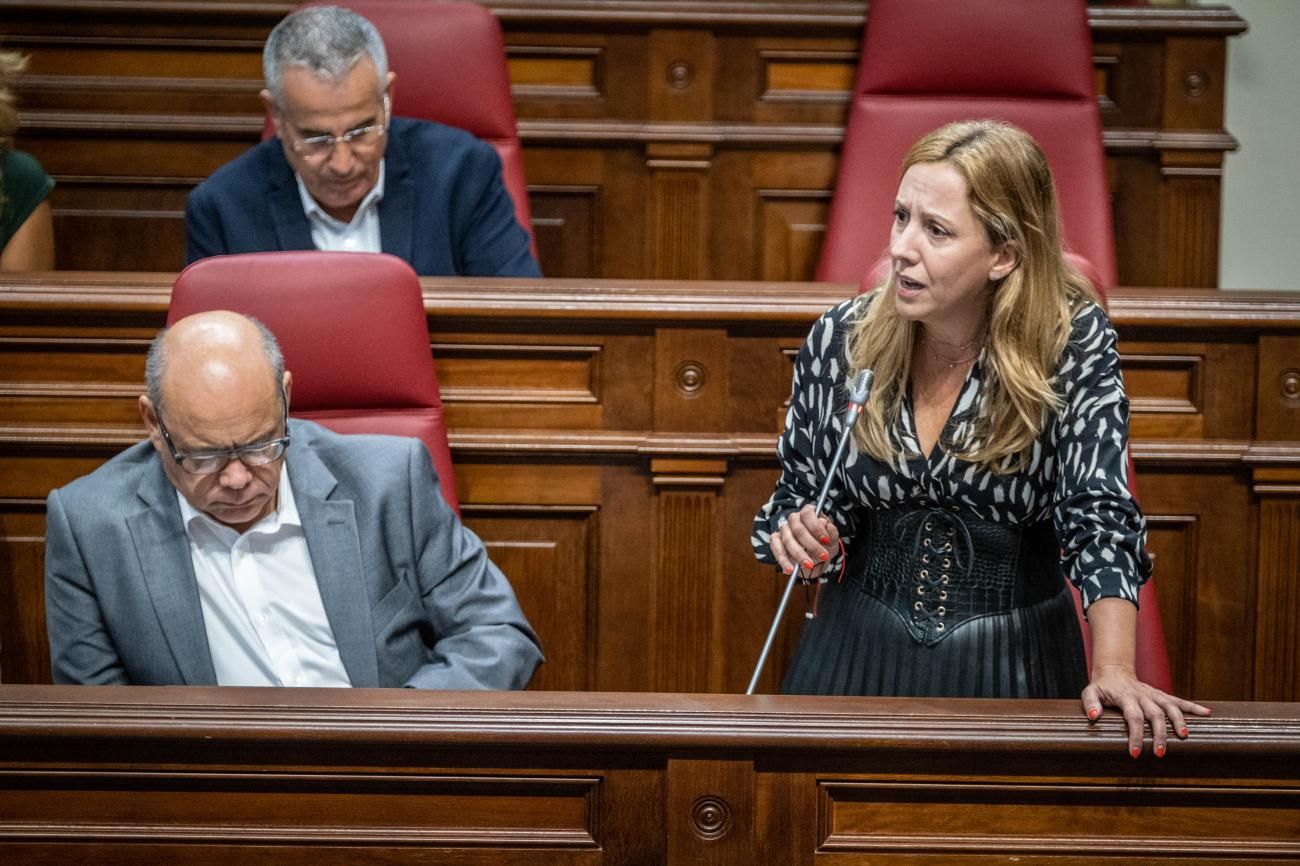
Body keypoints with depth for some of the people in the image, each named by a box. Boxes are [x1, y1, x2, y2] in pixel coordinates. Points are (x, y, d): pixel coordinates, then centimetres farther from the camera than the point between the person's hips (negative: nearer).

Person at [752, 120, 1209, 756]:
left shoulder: (1073, 342, -14)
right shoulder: (841, 338, -6)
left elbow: (1098, 515, -22)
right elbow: (801, 494, 6)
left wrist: (1114, 670, -35)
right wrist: (805, 541, -18)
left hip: (1010, 664, -2)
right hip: (860, 652, 2)